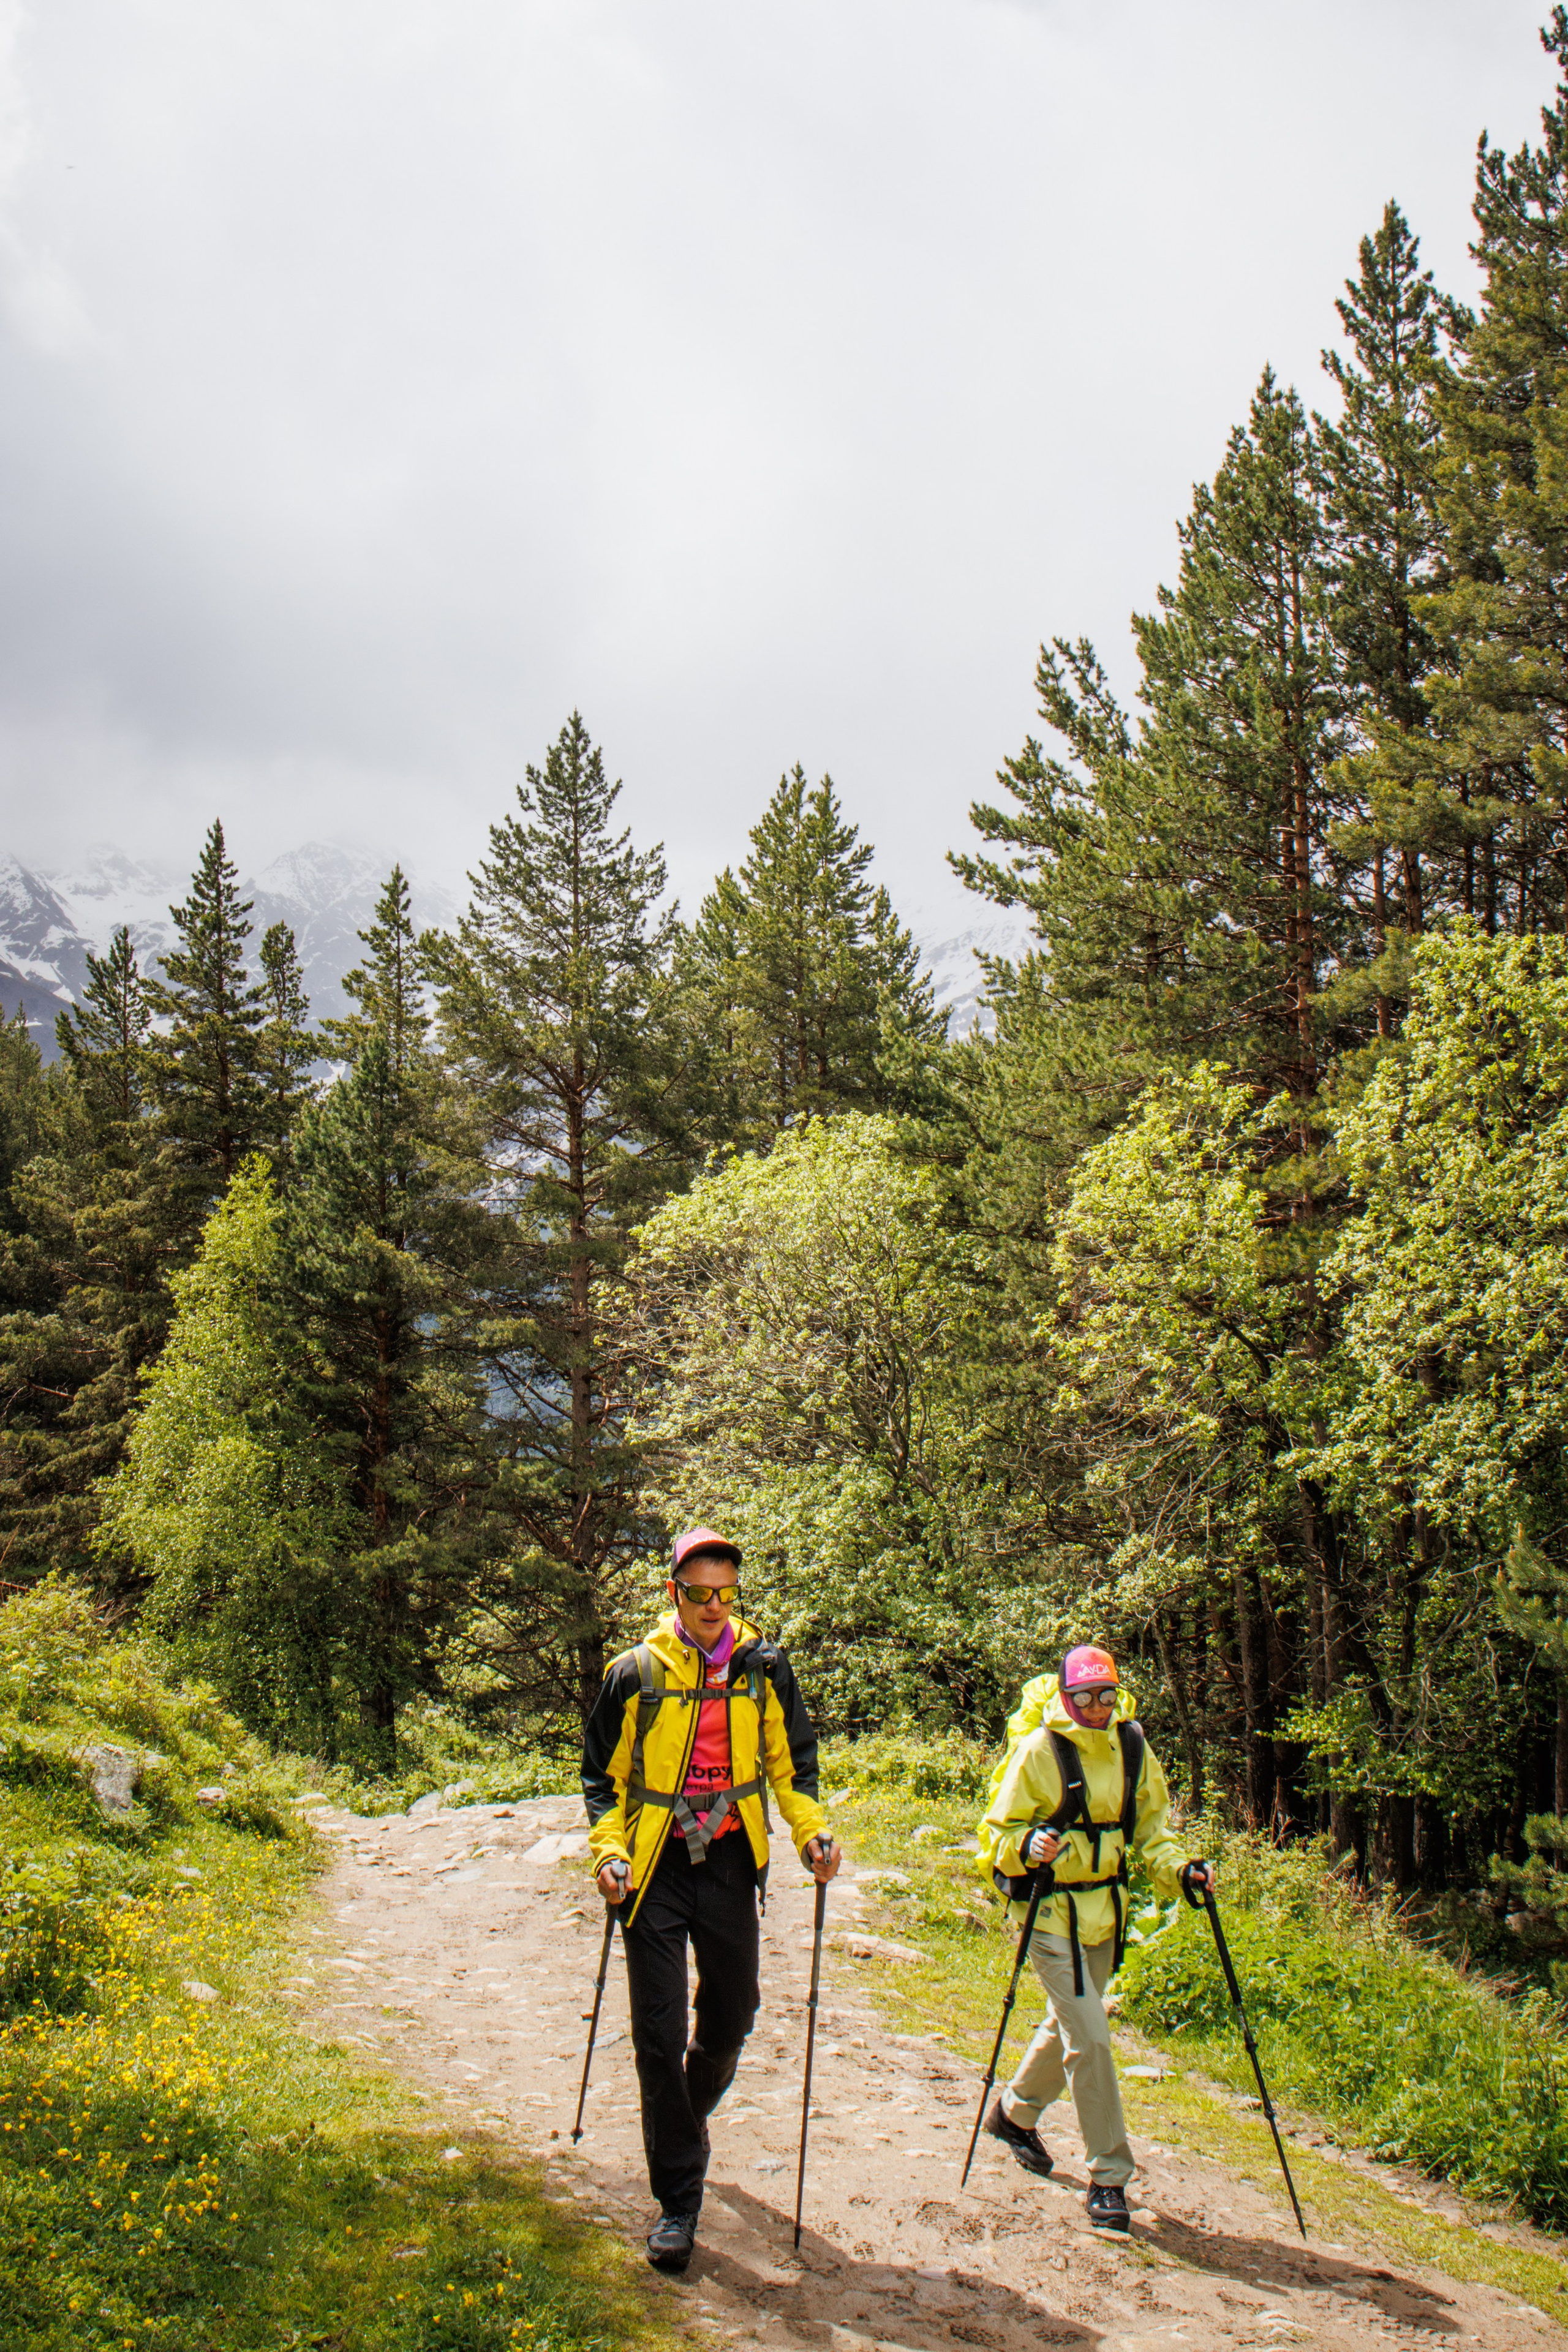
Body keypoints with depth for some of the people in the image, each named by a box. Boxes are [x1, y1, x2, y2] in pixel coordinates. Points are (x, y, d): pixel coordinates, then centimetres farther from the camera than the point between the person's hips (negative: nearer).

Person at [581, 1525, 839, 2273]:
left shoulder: (763, 1666, 0)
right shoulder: (635, 1673, -6)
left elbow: (792, 1760, 11)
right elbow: (603, 1775, 4)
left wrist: (812, 1829, -3)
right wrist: (608, 1850, -10)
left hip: (731, 1862, 3)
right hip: (655, 1868, -2)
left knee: (731, 2016, 14)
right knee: (659, 2034, -5)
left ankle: (689, 2114, 46)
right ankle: (678, 2198, 6)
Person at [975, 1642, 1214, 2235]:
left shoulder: (1131, 1746, 1)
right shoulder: (1039, 1750, -14)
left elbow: (1150, 1823, 12)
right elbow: (999, 1829, -9)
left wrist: (1178, 1868, -5)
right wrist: (1028, 1845, -29)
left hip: (1105, 1911, 6)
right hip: (1051, 1912, -6)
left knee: (1070, 2028, 20)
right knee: (1089, 2038, -11)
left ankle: (1014, 2112, 46)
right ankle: (1109, 2175, 0)